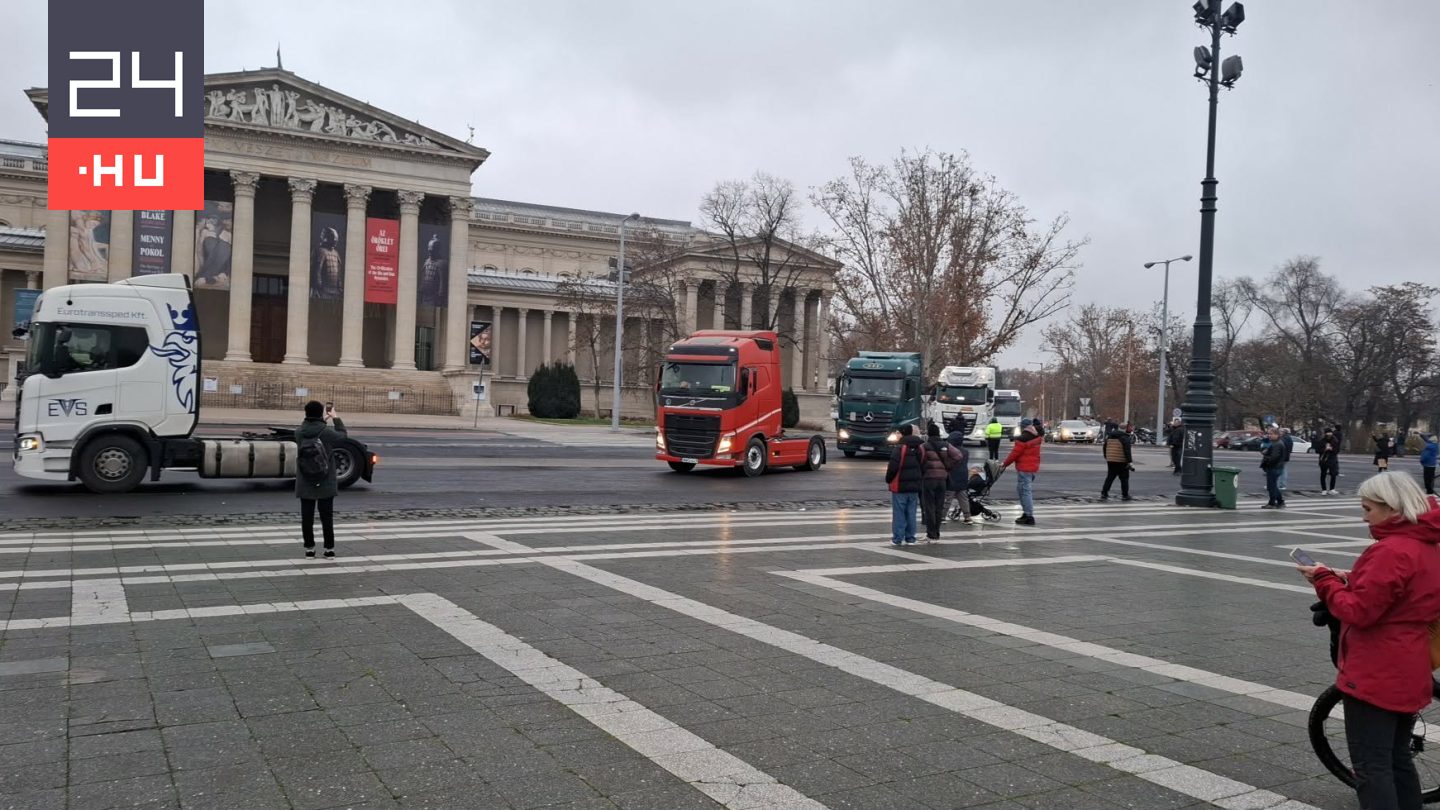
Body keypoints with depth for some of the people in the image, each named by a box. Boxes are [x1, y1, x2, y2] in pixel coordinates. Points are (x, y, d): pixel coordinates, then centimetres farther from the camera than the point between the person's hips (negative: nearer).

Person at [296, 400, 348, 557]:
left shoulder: (299, 432, -7)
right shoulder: (327, 432, -15)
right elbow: (342, 435, 4)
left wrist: (323, 420, 19)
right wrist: (336, 418, 15)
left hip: (305, 484, 2)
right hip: (325, 484, -2)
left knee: (307, 517, 9)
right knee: (327, 517, 8)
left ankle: (309, 548, 13)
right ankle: (329, 548, 13)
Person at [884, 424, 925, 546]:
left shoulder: (899, 449, -16)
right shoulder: (920, 448, 7)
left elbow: (892, 468, -17)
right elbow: (923, 467, 12)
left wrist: (888, 480, -1)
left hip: (900, 486, -6)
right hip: (914, 486, 6)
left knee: (898, 513, 0)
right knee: (911, 513, 13)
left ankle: (897, 538, 2)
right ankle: (910, 537, 17)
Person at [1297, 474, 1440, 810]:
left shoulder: (1391, 551, -22)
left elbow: (1358, 612, -22)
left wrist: (1324, 580, -9)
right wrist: (1352, 580, 4)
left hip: (1376, 677, -10)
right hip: (1408, 675, 10)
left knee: (1371, 768, -3)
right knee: (1397, 760, 21)